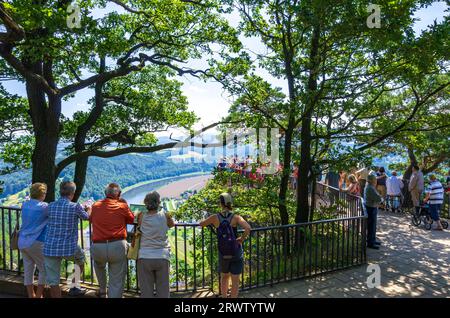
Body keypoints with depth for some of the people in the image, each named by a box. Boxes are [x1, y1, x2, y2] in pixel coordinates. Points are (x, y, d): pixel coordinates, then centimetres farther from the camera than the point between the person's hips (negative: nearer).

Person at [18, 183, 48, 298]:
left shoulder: (24, 205, 6)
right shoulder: (44, 207, -15)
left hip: (22, 242, 7)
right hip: (36, 242, -7)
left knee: (28, 270, 14)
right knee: (44, 270, 8)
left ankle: (31, 296, 23)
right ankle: (38, 296, 11)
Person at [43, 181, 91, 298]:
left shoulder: (50, 206, 3)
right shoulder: (75, 207, -9)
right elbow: (86, 216, 10)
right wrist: (89, 208, 33)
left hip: (50, 248, 3)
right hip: (69, 248, -3)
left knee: (53, 282, 11)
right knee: (81, 259, 29)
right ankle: (73, 287, 28)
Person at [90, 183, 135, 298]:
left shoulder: (95, 206, 7)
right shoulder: (122, 206, -1)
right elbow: (132, 219, 13)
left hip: (97, 247, 3)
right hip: (117, 247, -3)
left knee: (99, 265, 38)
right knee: (116, 282, 6)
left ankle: (102, 291, 41)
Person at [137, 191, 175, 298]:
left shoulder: (142, 216, -1)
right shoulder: (165, 216, -1)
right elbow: (172, 224, 18)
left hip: (144, 258, 1)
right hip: (162, 258, -1)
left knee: (146, 291, 8)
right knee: (163, 291, 8)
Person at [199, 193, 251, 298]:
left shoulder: (215, 217, -7)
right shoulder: (236, 217, -13)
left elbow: (201, 224, 9)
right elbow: (248, 228, -28)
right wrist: (242, 238, -11)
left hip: (223, 254, 2)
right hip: (236, 253, -2)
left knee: (224, 277, 26)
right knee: (235, 281, 8)